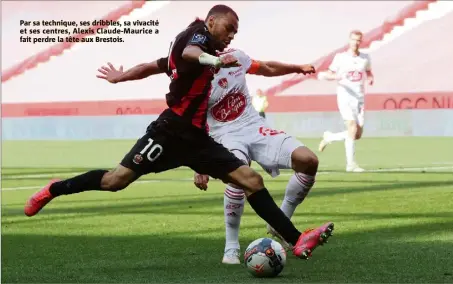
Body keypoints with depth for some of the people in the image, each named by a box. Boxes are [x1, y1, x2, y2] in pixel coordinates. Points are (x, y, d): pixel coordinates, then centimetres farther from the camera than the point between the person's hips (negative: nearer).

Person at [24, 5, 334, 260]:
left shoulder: (204, 48, 21)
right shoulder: (198, 34, -5)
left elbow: (155, 65, 31)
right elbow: (188, 53, -33)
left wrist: (121, 77, 45)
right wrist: (214, 60, -54)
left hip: (195, 138, 9)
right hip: (172, 132, -9)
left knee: (251, 180, -2)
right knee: (118, 178, -10)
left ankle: (297, 241, -8)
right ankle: (54, 190, 13)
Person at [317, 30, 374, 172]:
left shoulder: (365, 58, 8)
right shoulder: (340, 57, 1)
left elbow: (369, 72, 25)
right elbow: (329, 74, 6)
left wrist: (371, 79, 2)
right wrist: (335, 77, -17)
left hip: (359, 99, 4)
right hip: (345, 97, -4)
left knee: (358, 134, -1)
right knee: (353, 127, -21)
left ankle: (329, 137, 25)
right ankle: (350, 163, -16)